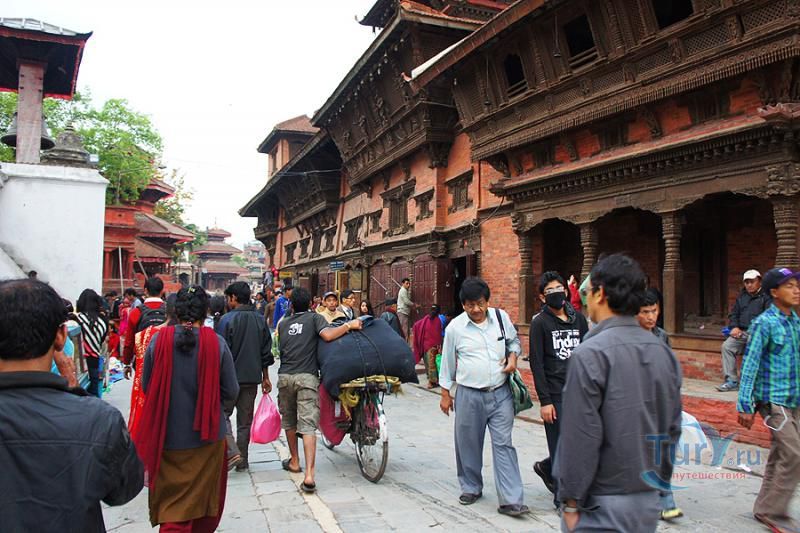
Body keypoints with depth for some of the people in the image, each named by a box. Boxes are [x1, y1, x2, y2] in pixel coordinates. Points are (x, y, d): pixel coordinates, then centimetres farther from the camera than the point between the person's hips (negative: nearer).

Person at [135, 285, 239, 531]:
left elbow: (146, 387, 1)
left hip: (168, 436, 0)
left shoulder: (159, 340, -10)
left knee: (172, 507, 11)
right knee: (206, 499, 22)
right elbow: (231, 392, -7)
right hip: (207, 437, 0)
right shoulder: (216, 342, -13)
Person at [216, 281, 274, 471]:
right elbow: (266, 352, 10)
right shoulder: (260, 320, 6)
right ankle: (242, 461, 17)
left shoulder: (227, 319, -11)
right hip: (252, 378, 5)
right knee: (245, 419, 12)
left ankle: (232, 451, -8)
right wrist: (265, 377, 17)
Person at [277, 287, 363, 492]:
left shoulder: (283, 324, 17)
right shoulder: (314, 318, 4)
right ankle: (309, 475, -17)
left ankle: (294, 461, 38)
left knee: (288, 421, 22)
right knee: (308, 425, -7)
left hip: (285, 376, 4)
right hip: (307, 377, -4)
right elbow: (327, 335, -14)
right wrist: (349, 325, -5)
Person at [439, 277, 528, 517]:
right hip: (469, 395, -1)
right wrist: (445, 394, 9)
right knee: (468, 444, 11)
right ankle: (471, 488, 32)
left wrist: (513, 356, -3)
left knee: (503, 444, -1)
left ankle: (510, 500, 4)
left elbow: (514, 340, 19)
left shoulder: (501, 317, 0)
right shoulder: (455, 327, -4)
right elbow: (447, 362, 5)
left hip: (501, 393, 1)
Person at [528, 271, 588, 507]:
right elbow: (536, 364, -8)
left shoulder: (579, 319, 10)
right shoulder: (540, 323, -4)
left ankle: (546, 467, 33)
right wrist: (545, 400, -12)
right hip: (555, 396, -5)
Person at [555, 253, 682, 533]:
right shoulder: (664, 352, 2)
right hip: (649, 502, 7)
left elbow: (581, 438, -20)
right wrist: (659, 482, 19)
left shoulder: (590, 355, -20)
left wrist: (571, 503, -10)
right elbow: (672, 428, 9)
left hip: (601, 507, -6)